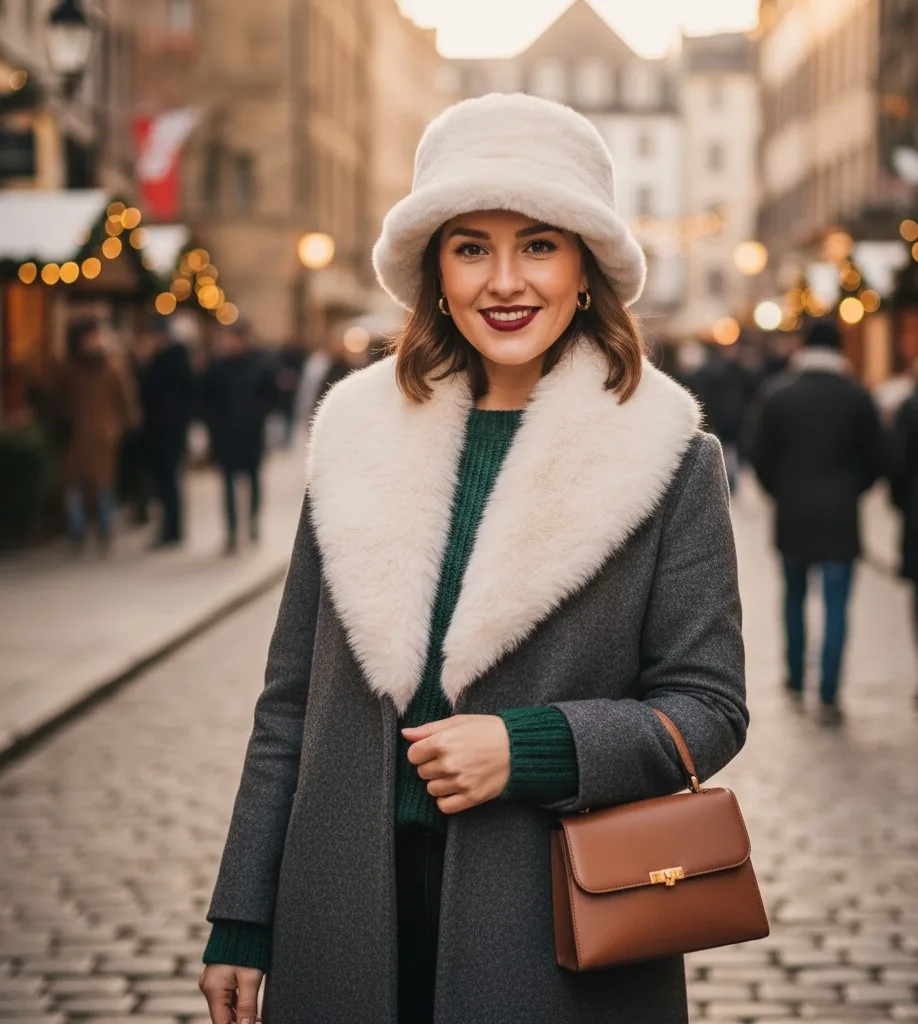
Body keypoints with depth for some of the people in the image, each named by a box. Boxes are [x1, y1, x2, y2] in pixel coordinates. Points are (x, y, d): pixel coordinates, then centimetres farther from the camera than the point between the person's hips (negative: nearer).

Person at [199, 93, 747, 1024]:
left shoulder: (669, 462, -3)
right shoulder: (361, 434, 4)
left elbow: (708, 708, -2)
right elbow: (293, 701, 7)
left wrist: (529, 747, -17)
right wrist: (242, 923, 7)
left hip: (560, 930, -2)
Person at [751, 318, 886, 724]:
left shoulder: (778, 394, -3)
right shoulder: (856, 397, -5)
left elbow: (761, 457, -1)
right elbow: (876, 459, -1)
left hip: (791, 515, 2)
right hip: (839, 519, -2)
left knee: (794, 597, 20)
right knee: (836, 607, -1)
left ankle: (795, 679, 30)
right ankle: (828, 698, -7)